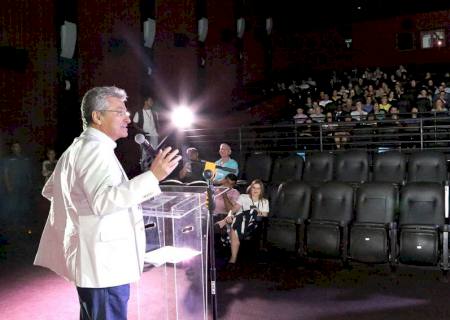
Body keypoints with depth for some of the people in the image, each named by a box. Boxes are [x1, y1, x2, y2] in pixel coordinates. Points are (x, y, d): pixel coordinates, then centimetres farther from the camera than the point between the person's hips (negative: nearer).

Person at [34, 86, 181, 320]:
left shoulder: (79, 147, 16)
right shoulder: (96, 149, -17)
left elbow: (49, 189, 26)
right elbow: (103, 200, -32)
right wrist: (152, 176, -35)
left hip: (95, 262, 11)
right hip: (104, 265, -11)